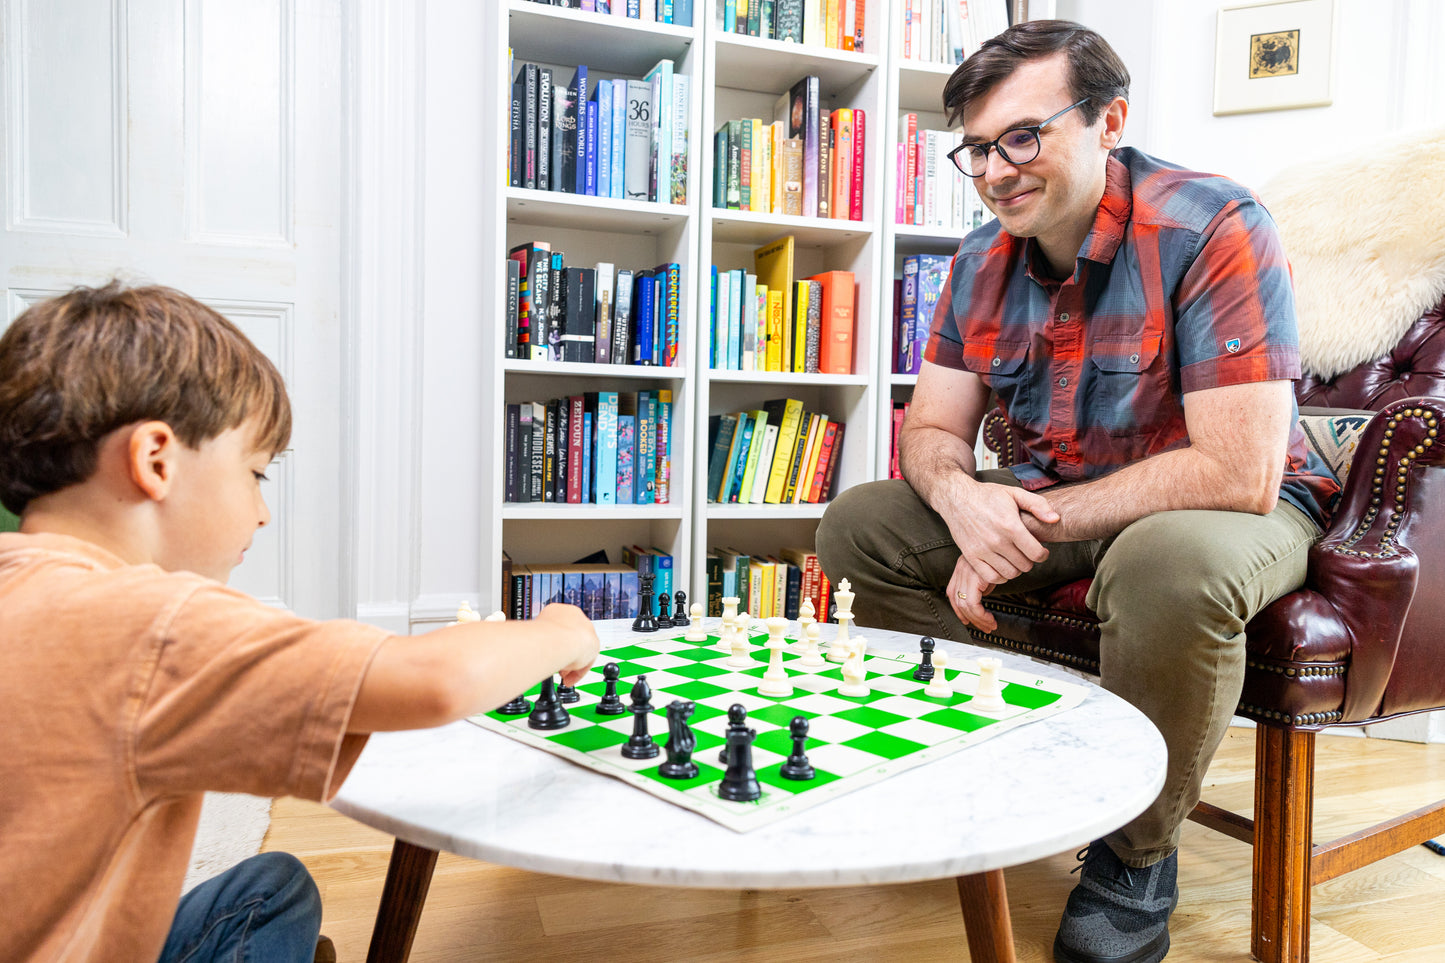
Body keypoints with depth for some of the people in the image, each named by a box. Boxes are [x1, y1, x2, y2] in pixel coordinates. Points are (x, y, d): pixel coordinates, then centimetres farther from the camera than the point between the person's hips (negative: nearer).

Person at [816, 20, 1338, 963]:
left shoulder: (1213, 229, -21)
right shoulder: (985, 259, -1)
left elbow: (1240, 473, -28)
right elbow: (932, 429, 2)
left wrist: (1037, 523, -25)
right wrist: (962, 498, -23)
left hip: (1217, 509, -5)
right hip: (1056, 502, 6)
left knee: (1171, 563, -40)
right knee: (859, 524, -6)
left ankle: (1135, 863, -12)